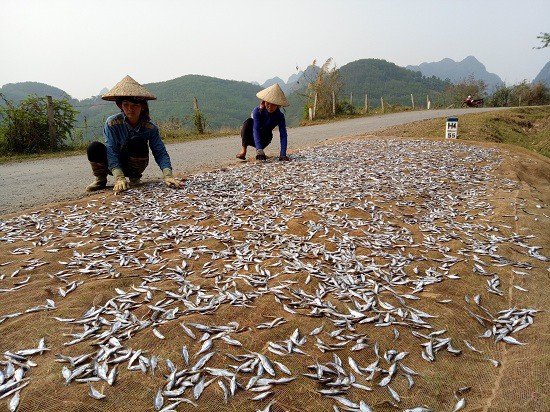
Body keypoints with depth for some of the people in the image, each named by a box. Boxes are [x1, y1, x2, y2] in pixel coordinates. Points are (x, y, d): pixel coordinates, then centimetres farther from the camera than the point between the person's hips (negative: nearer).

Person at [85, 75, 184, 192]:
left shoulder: (150, 127, -17)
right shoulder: (112, 123, -21)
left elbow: (161, 153, -20)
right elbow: (111, 152, -29)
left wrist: (168, 176, -38)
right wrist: (119, 178, -43)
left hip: (134, 166, 1)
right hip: (115, 166, 0)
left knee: (139, 145, -30)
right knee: (95, 147, -29)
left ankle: (134, 178, -5)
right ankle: (101, 179, -2)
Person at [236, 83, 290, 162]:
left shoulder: (280, 116, -19)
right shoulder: (257, 111, -26)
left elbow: (283, 135, -26)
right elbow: (256, 130, -37)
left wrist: (283, 154, -40)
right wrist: (259, 150, -51)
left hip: (263, 140, 3)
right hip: (250, 137, -2)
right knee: (249, 121, -31)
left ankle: (260, 152, 0)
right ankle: (243, 151, -30)